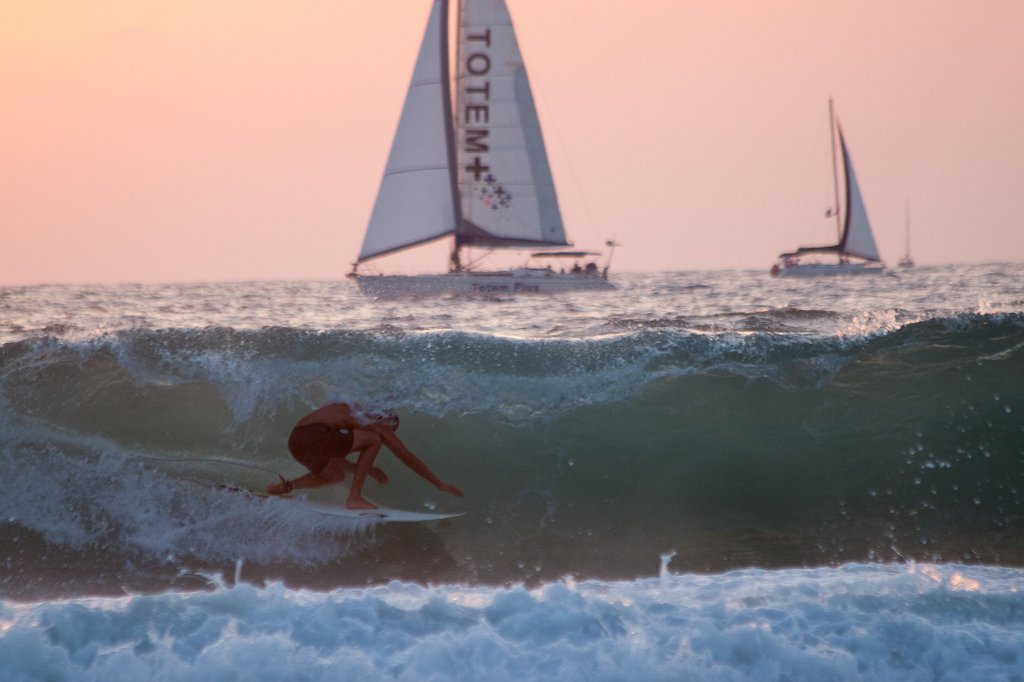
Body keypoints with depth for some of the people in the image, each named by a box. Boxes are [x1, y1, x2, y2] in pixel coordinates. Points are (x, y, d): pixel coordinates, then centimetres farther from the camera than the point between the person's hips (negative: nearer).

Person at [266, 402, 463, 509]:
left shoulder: (348, 411, 35)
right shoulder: (380, 427, 13)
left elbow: (333, 457, 42)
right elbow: (408, 458, 16)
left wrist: (366, 469, 40)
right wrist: (440, 484, 23)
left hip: (295, 441, 9)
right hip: (314, 436, -9)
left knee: (336, 475, 32)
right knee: (373, 440, 1)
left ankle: (284, 486, 20)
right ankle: (354, 498, -1)